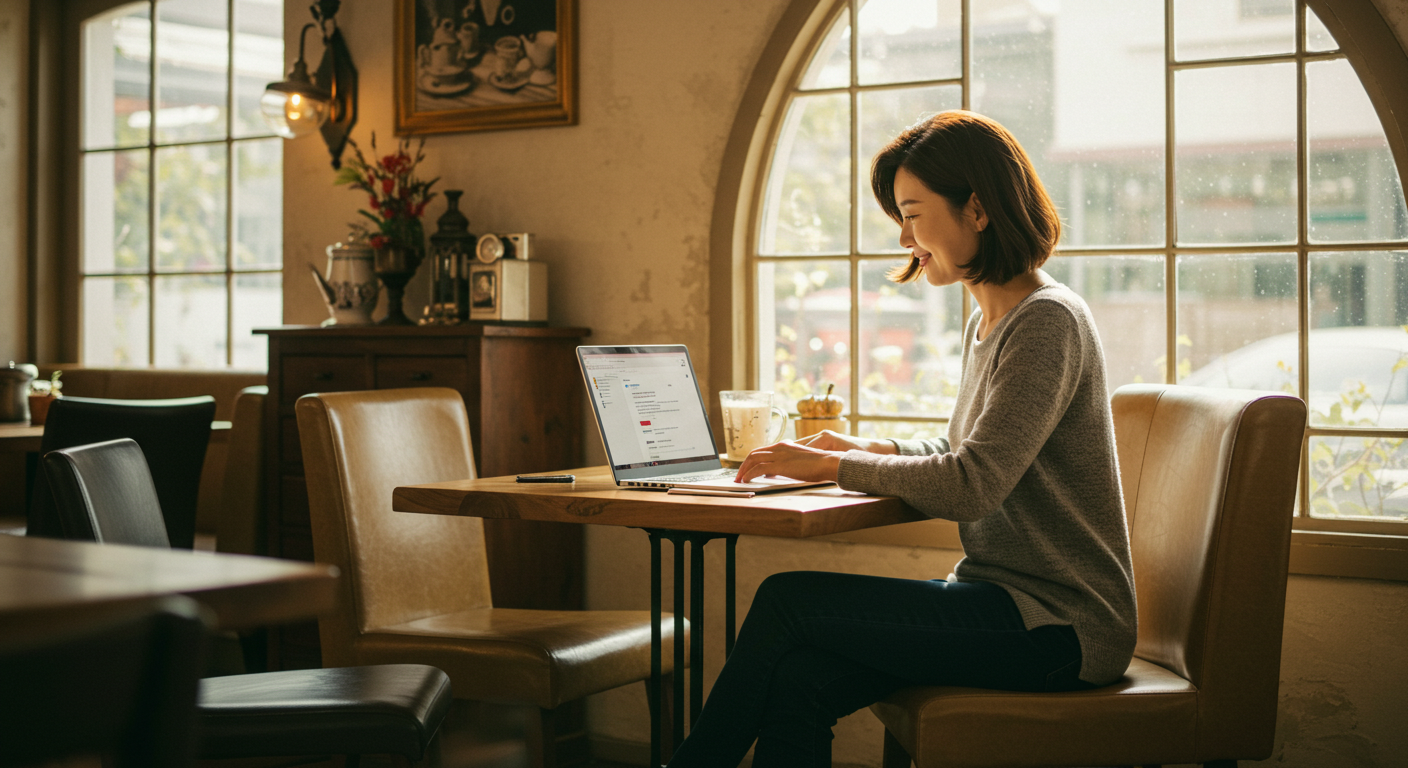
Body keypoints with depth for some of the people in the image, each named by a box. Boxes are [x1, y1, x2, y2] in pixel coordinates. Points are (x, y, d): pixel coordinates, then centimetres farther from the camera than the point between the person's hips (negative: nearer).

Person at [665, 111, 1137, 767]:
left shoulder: (1048, 321, -14)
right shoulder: (986, 324, 16)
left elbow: (970, 486, -21)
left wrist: (835, 467, -11)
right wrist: (869, 449, 10)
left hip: (1060, 624, -8)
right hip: (1004, 598, 8)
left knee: (788, 600, -16)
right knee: (798, 683, -16)